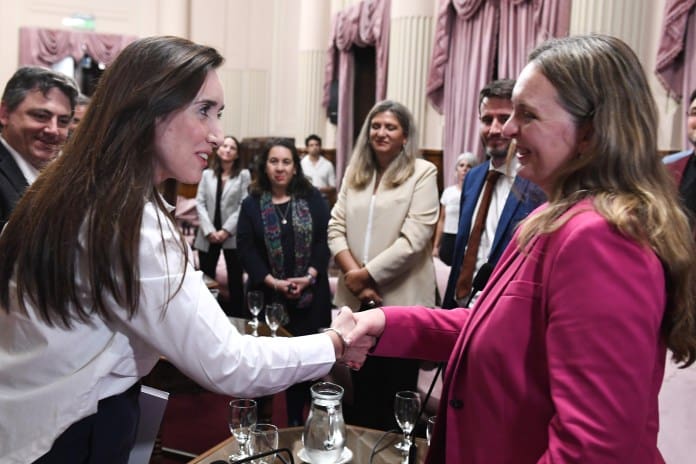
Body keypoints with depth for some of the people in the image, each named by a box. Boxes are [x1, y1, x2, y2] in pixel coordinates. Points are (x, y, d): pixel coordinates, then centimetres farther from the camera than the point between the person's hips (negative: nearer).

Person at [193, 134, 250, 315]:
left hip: (232, 236, -2)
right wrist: (209, 230, -10)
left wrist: (226, 230, -13)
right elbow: (200, 203, 3)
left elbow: (244, 205, -6)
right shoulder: (207, 174, 10)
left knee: (235, 280, 5)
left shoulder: (244, 175, 2)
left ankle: (236, 318, 14)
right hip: (208, 236, 2)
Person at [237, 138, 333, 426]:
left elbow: (324, 239, -1)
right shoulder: (251, 204, 4)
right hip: (268, 294, 0)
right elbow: (246, 248, -3)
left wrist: (309, 276, -14)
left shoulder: (313, 199, 4)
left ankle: (297, 418, 19)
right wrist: (273, 282, -14)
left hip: (310, 293, 0)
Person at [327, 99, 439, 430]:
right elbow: (336, 226, 5)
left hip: (400, 298, -4)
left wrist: (367, 274, -12)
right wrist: (352, 273, -10)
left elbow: (414, 237, -13)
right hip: (357, 297, 5)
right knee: (361, 385, 17)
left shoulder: (422, 173, -4)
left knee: (395, 390, 6)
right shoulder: (355, 172, 13)